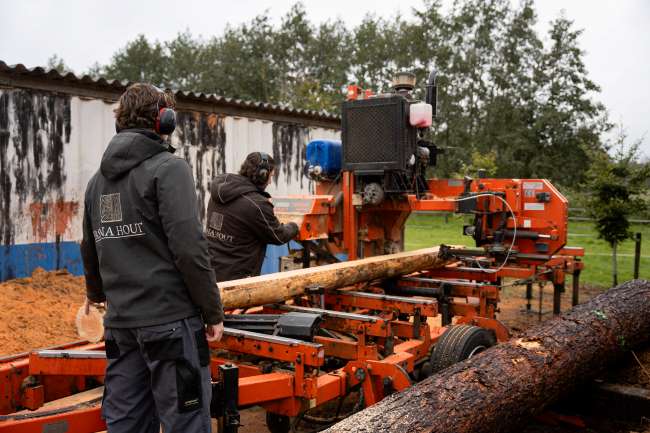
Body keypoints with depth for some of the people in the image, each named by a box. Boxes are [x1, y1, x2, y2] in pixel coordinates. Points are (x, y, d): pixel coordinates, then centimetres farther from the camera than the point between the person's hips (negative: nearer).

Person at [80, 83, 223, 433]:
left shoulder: (98, 179, 13)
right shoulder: (168, 168, -9)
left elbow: (90, 249, 24)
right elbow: (189, 248, -17)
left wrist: (97, 293, 42)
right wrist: (213, 312, -8)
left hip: (119, 322, 7)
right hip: (170, 320, -7)